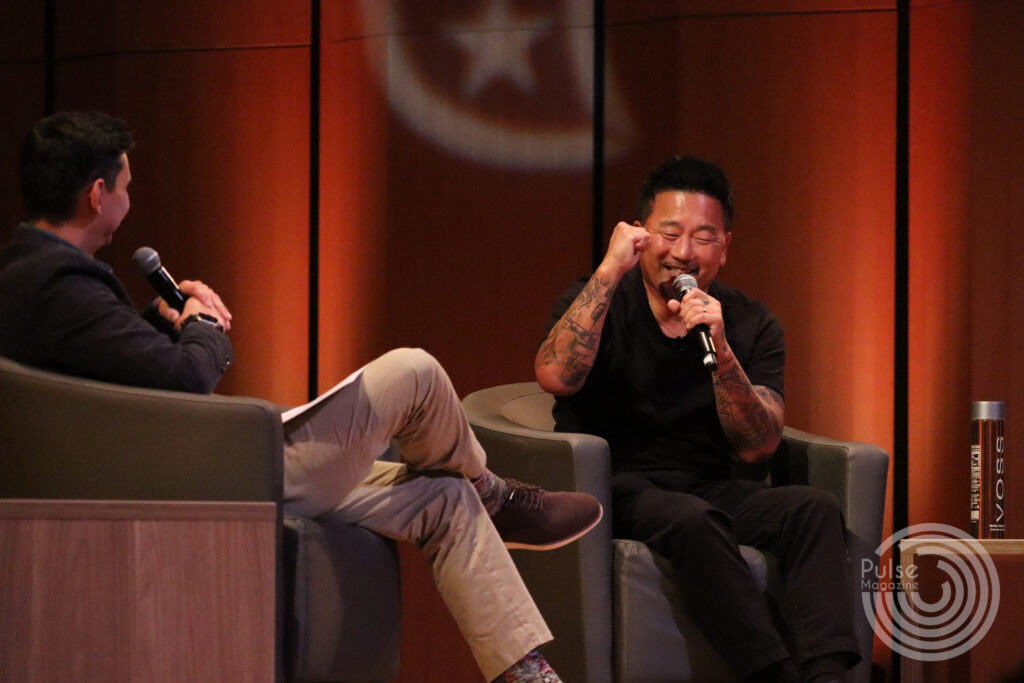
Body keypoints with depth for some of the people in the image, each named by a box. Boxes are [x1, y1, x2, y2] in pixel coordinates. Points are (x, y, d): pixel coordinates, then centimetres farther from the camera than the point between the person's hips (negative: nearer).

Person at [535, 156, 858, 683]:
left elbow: (758, 447, -5)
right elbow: (557, 377, -20)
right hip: (619, 488, -3)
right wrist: (609, 271, -19)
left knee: (814, 509, -24)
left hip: (712, 490, 3)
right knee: (692, 519, -35)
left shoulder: (751, 325, 7)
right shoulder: (601, 301, 2)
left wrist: (721, 354, -20)